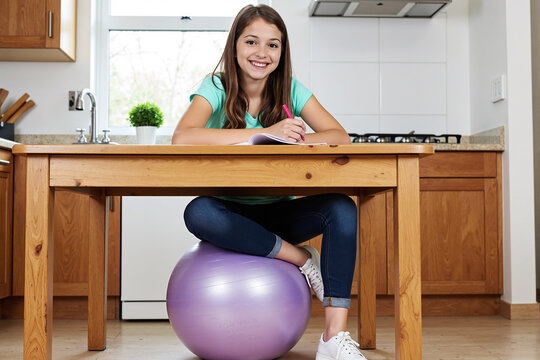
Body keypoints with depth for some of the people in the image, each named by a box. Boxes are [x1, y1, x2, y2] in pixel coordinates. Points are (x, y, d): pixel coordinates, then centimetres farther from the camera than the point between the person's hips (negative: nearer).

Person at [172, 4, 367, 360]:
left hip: (279, 212, 2)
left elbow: (340, 137, -12)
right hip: (232, 213, -2)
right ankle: (302, 258, -19)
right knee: (198, 212, -35)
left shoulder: (291, 90, -1)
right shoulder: (216, 89, -9)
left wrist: (294, 140, -32)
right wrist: (265, 133, -35)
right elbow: (182, 138, -30)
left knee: (342, 207, -25)